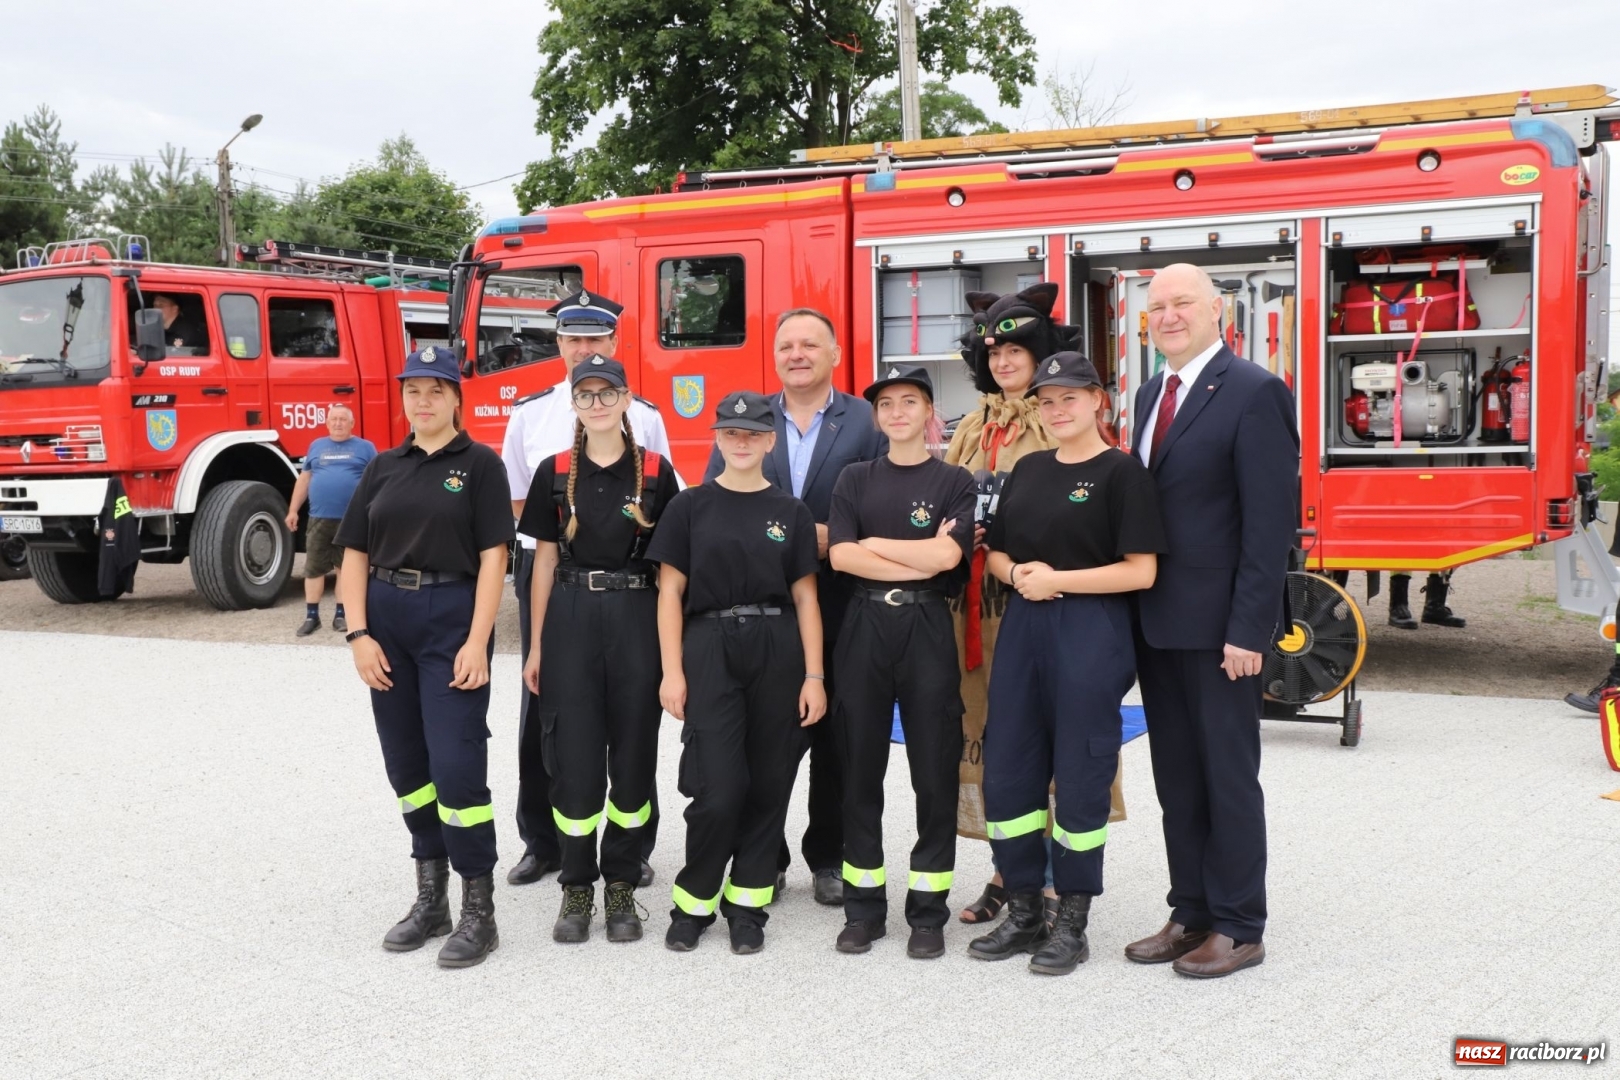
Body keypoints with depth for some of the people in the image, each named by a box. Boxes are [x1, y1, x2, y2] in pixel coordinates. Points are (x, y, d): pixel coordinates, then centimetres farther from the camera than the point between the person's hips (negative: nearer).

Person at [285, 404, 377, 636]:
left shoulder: (365, 447, 5)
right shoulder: (316, 446, 13)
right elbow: (304, 479, 15)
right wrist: (293, 510, 11)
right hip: (319, 519, 2)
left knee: (347, 568, 6)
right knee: (313, 568, 3)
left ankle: (341, 614, 14)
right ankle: (311, 616, 10)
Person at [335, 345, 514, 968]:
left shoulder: (479, 464, -2)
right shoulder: (384, 468, 10)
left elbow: (492, 557, -8)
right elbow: (355, 555, 8)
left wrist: (477, 643, -16)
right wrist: (359, 634, -3)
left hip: (453, 619, -5)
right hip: (388, 620, 5)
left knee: (456, 765, -8)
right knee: (407, 766, 10)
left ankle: (479, 912, 3)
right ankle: (430, 898, 24)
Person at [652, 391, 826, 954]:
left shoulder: (791, 512, 8)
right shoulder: (689, 507, 4)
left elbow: (805, 598, 7)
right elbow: (670, 593, 2)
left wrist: (813, 676, 0)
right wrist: (672, 671, -5)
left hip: (778, 653, 2)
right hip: (710, 650, -2)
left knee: (768, 784, 5)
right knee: (717, 787, -7)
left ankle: (747, 902, 18)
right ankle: (694, 900, 12)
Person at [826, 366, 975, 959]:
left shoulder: (954, 481, 5)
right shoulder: (855, 479, 11)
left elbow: (947, 555, -10)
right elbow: (840, 555, -3)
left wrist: (874, 542, -3)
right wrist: (919, 561, -9)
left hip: (927, 628, -2)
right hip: (864, 627, 2)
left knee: (935, 771, 1)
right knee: (860, 769, 6)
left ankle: (927, 909, 11)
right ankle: (864, 905, 16)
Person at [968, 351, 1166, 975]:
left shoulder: (1121, 472, -5)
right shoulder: (1028, 470, 14)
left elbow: (1141, 572, -12)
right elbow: (995, 552, 16)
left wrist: (1056, 579, -14)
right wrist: (1017, 573, -6)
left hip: (1090, 636, -6)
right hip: (1022, 631, 6)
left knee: (1080, 778, 1)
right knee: (1007, 772, 7)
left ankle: (1072, 922, 14)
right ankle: (1023, 910, 21)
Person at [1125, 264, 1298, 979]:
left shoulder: (1254, 393, -11)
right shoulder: (1151, 394, 13)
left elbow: (1272, 522, -15)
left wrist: (1247, 629, -19)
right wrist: (1135, 609, 8)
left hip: (1217, 625, -7)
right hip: (1156, 621, 7)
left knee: (1228, 778, 4)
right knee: (1176, 779, 14)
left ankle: (1239, 928, 16)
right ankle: (1190, 914, 26)